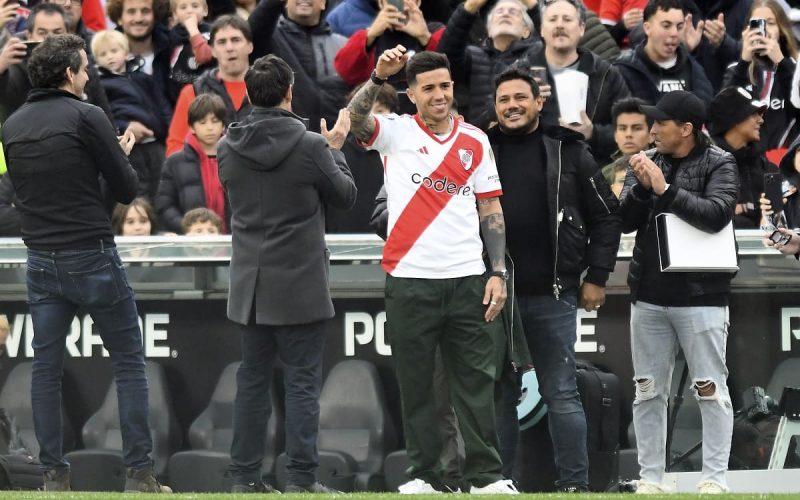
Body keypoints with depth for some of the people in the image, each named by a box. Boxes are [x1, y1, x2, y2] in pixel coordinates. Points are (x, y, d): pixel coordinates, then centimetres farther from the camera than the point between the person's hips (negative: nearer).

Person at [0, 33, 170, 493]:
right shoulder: (87, 118, -11)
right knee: (129, 361, 3)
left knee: (46, 368, 8)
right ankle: (140, 472, 0)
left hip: (41, 261, 5)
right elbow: (127, 189, -8)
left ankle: (53, 474, 7)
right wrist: (122, 154, 13)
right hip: (93, 258, -5)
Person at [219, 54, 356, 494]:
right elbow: (345, 195, 0)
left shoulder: (229, 147, -1)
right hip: (299, 283, -4)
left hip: (250, 284, 5)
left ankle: (244, 477, 11)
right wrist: (334, 148, 16)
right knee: (302, 381, 0)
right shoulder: (310, 147, -14)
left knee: (252, 379, 11)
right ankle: (300, 478, -2)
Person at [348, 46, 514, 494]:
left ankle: (486, 475, 4)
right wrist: (379, 77, -35)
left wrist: (498, 272, 3)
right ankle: (424, 476, 9)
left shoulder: (475, 142, 9)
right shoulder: (396, 133, 2)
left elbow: (491, 210, 11)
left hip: (467, 278, 2)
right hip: (411, 279, -2)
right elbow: (356, 119, -18)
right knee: (416, 384, 3)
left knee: (476, 381, 1)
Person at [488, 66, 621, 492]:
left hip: (552, 296, -2)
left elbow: (605, 216, 7)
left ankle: (573, 484, 5)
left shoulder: (569, 151, 3)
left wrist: (596, 277, 1)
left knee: (561, 394, 1)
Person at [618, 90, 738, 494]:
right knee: (648, 392, 7)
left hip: (700, 295, -5)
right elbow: (625, 221, 4)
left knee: (711, 390, -5)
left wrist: (665, 189, -20)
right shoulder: (647, 162, 9)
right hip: (649, 294, 5)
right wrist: (642, 187, -13)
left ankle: (714, 478, -3)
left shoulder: (718, 165, -4)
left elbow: (716, 215, -19)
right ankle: (650, 479, 11)